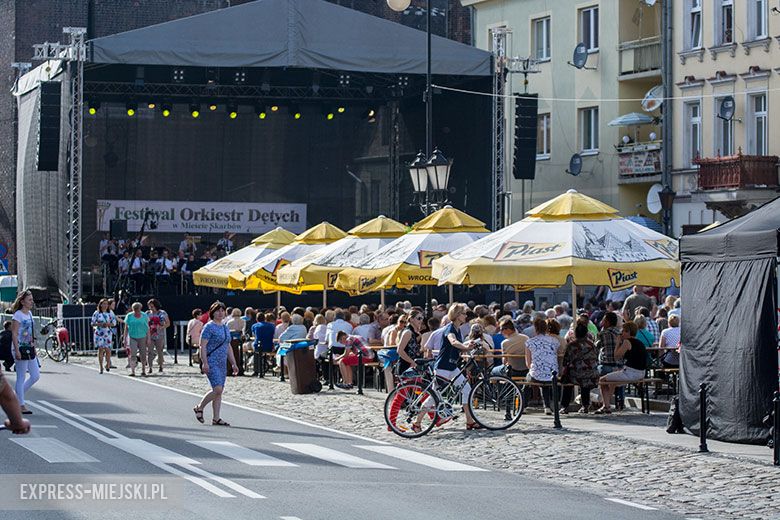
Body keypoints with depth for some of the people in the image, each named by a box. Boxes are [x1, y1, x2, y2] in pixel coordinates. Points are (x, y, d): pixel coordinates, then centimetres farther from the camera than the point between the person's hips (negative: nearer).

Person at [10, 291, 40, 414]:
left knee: (36, 376, 9)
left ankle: (18, 396, 21)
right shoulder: (18, 315, -12)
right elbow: (14, 334, -15)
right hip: (21, 348, -9)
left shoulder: (29, 313, 13)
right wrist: (17, 351, -20)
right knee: (21, 378, -2)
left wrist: (34, 347, 19)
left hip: (29, 349, 9)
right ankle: (21, 405, 3)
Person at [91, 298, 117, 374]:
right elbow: (92, 323, 0)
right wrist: (100, 324, -15)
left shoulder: (110, 313, 7)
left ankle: (108, 365, 15)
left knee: (108, 350, -4)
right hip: (99, 333, -1)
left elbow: (114, 323, 6)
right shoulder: (96, 313, 2)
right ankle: (101, 367, 0)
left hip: (108, 333, 1)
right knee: (100, 349, -4)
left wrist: (108, 324, -13)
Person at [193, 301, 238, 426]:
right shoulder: (209, 327, -7)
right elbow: (203, 346, -13)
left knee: (219, 391, 6)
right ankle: (199, 408, 2)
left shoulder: (225, 328, 16)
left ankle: (216, 419, 8)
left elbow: (228, 347, 22)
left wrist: (233, 363, 17)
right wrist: (205, 363, -21)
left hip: (222, 363, 8)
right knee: (217, 389, -17)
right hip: (212, 363, -8)